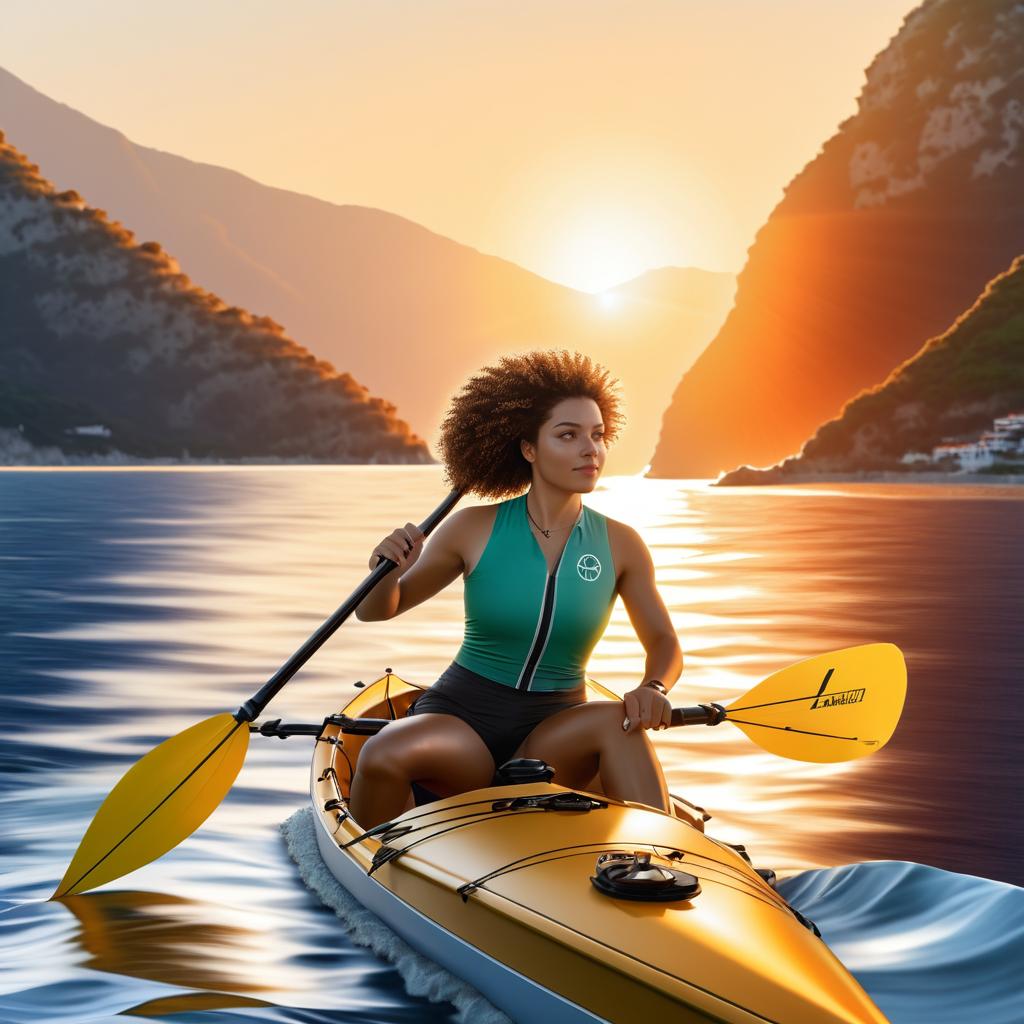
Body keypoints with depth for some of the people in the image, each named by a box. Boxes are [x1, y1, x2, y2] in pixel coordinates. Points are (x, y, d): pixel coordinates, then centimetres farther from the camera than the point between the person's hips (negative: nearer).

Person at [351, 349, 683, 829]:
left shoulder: (620, 545, -1)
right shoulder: (475, 529, -5)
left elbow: (664, 643, 8)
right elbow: (377, 611, 3)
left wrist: (653, 687, -16)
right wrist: (389, 571, -20)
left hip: (554, 735, 1)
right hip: (460, 718, -1)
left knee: (618, 722, -31)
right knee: (383, 756, -33)